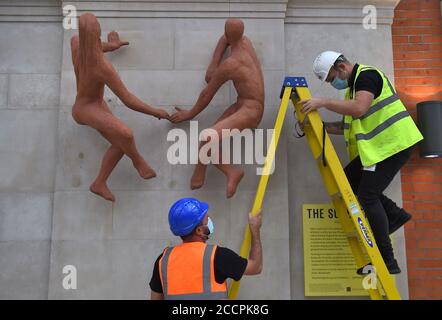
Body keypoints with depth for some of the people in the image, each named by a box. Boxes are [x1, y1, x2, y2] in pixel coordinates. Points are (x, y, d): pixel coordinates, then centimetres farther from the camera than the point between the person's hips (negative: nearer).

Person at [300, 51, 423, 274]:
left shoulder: (366, 74, -10)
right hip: (377, 146, 10)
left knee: (368, 197, -11)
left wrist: (323, 102, -21)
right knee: (348, 180, 9)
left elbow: (360, 108, -28)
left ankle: (387, 261, -1)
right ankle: (394, 214, 14)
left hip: (393, 143, -10)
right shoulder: (353, 85, 19)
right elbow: (350, 125, 19)